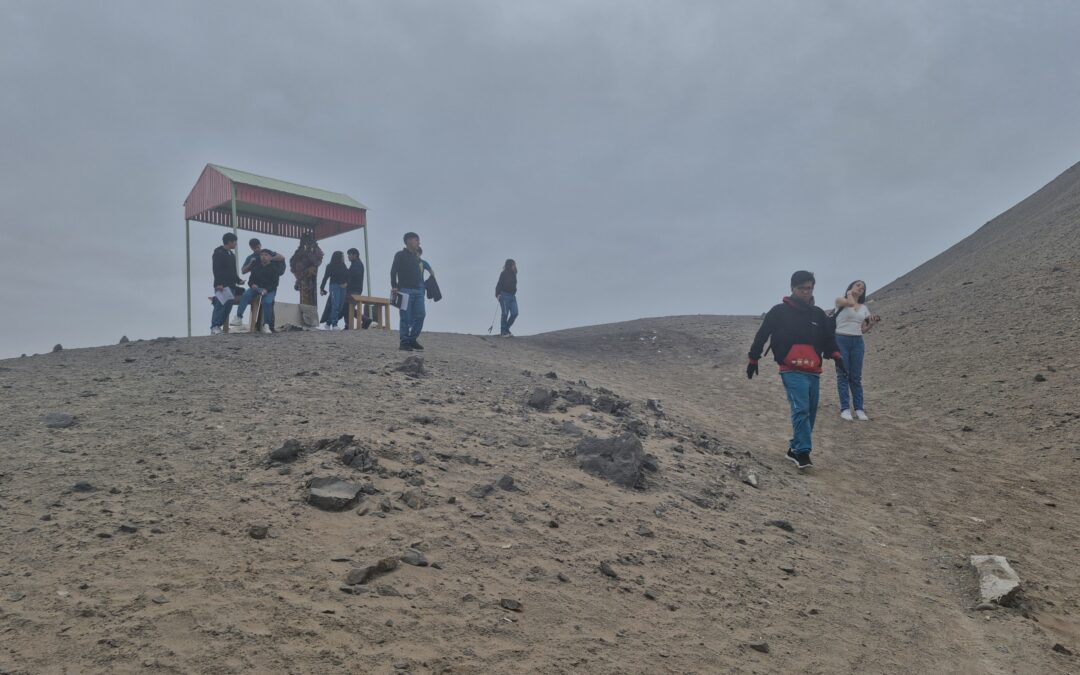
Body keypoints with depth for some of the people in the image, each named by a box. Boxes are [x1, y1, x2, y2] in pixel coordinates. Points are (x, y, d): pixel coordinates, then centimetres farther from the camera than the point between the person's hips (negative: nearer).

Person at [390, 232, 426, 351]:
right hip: (405, 290, -6)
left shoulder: (417, 257, 20)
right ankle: (404, 342, 0)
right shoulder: (400, 255, 1)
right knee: (406, 318, -5)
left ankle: (412, 339, 11)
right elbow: (393, 271, -5)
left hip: (418, 291, 6)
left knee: (420, 316, -1)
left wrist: (422, 287, 12)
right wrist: (394, 287, -14)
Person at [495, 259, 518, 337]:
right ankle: (503, 332, 4)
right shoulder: (504, 274, -8)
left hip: (512, 296, 7)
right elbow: (499, 284, -10)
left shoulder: (514, 274, 13)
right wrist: (498, 294, -19)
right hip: (504, 296, -7)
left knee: (514, 313, 0)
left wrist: (514, 294, 17)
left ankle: (506, 328, 16)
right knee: (505, 314, -5)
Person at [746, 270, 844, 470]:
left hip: (814, 372, 5)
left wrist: (835, 355, 2)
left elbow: (828, 338, 20)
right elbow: (762, 335, 6)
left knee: (810, 412, 7)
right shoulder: (779, 312, 1)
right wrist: (753, 360, 8)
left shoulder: (819, 314, 14)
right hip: (792, 372, -5)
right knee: (800, 410, -17)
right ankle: (803, 452, -16)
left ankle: (795, 449, 20)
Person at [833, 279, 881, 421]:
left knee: (856, 377, 5)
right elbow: (851, 303, -21)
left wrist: (872, 323, -3)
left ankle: (859, 409, 7)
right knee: (843, 375, -2)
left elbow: (863, 329, 15)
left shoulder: (864, 308, 15)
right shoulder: (840, 300, 1)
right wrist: (849, 293, -2)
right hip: (841, 340, -4)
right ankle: (845, 408, 0)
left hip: (857, 342, 4)